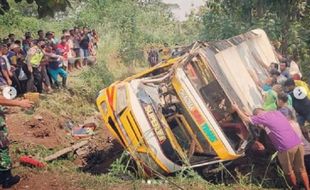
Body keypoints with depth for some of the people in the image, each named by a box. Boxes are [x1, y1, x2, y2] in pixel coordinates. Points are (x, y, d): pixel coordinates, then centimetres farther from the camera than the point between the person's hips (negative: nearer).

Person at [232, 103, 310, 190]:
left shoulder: (263, 117, -5)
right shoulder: (277, 112, 17)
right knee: (301, 169, 18)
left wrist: (237, 108, 14)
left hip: (286, 148, -7)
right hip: (298, 143, 7)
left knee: (289, 171, 17)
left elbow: (246, 119, 2)